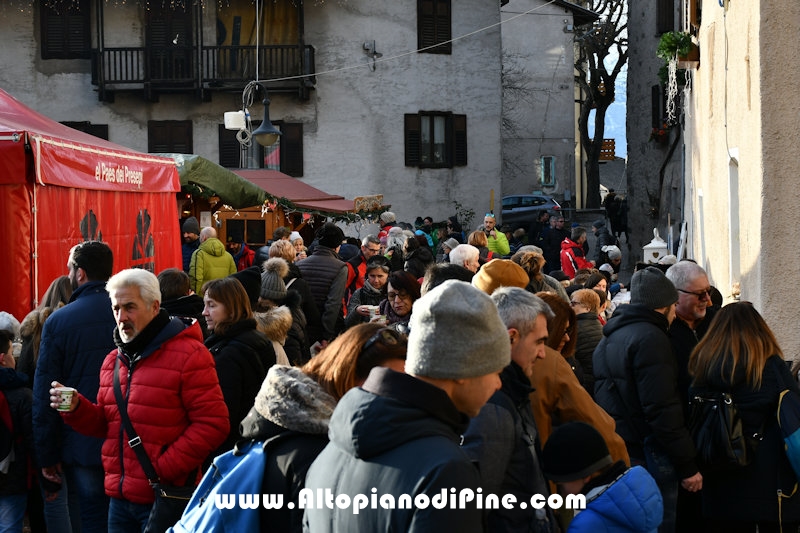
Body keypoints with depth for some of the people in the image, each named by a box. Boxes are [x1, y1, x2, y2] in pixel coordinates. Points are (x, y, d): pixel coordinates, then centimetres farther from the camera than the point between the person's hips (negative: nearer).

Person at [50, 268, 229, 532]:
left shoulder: (188, 354, -11)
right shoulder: (112, 361, 13)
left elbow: (213, 424, -15)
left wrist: (165, 468, -18)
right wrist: (76, 408, -1)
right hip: (120, 499, 7)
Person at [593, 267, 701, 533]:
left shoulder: (609, 338, 16)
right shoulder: (650, 338, -14)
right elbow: (662, 410, -20)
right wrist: (687, 464, -16)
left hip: (616, 452, 9)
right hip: (649, 457, -9)